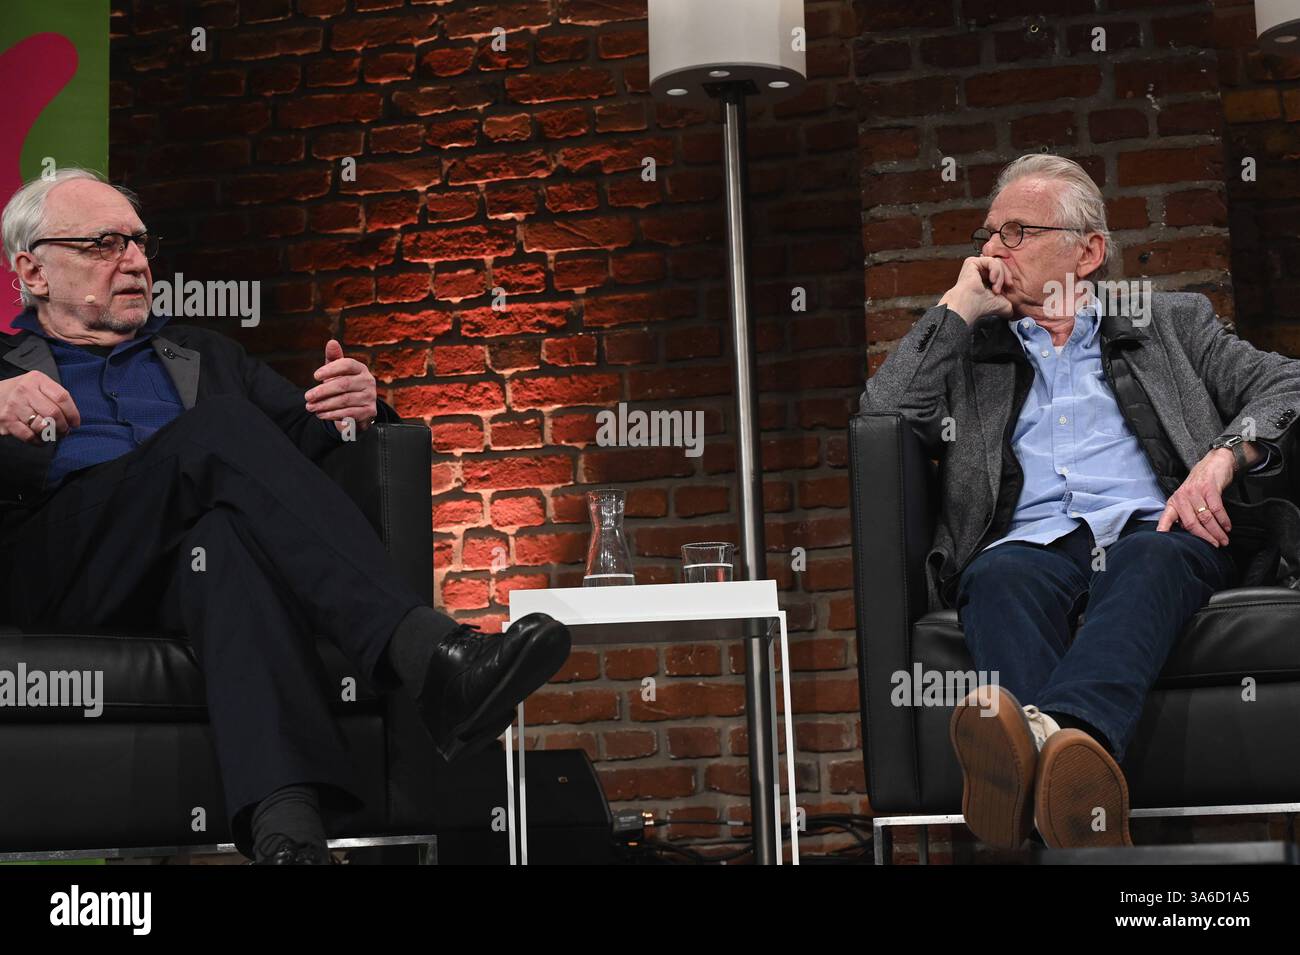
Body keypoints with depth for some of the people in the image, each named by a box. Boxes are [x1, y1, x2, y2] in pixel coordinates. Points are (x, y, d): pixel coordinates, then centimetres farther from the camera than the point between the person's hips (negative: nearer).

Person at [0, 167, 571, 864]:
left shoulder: (203, 356, 35)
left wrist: (354, 409, -1)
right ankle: (427, 656, -48)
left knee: (229, 534, -37)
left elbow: (301, 440, 24)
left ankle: (284, 828, -62)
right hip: (59, 559, -2)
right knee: (222, 424, -29)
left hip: (188, 563, 2)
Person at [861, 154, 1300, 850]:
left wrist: (1226, 454, -7)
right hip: (1032, 547, 1)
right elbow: (883, 417, 10)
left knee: (1145, 561, -37)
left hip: (1158, 536, 0)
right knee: (1000, 576, -36)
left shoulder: (1172, 322, 27)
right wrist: (957, 309, 12)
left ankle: (1065, 734, -65)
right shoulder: (968, 349, 29)